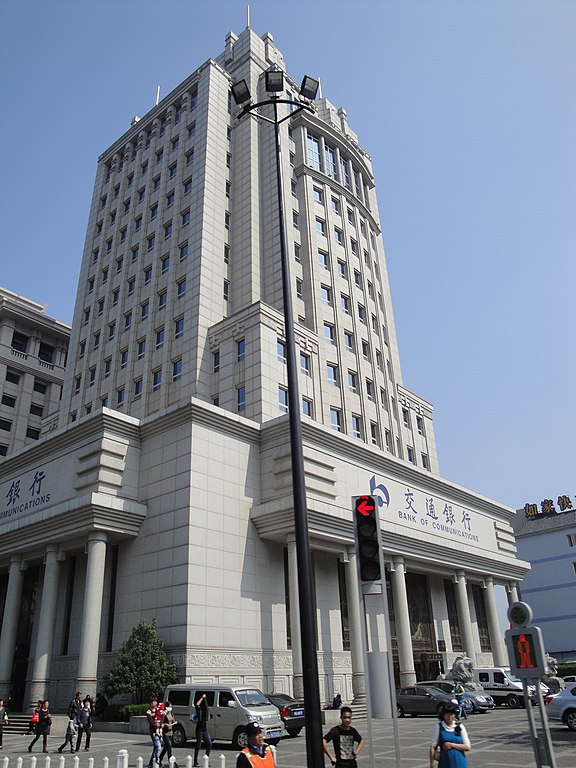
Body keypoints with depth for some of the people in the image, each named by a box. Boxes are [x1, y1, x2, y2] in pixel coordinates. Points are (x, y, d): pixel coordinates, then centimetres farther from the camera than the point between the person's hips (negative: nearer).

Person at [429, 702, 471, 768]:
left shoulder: (460, 727, 4)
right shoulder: (439, 727, -1)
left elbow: (467, 747, 0)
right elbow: (433, 746, -1)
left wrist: (451, 745, -10)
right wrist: (431, 763, -6)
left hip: (459, 763, 1)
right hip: (445, 762, -1)